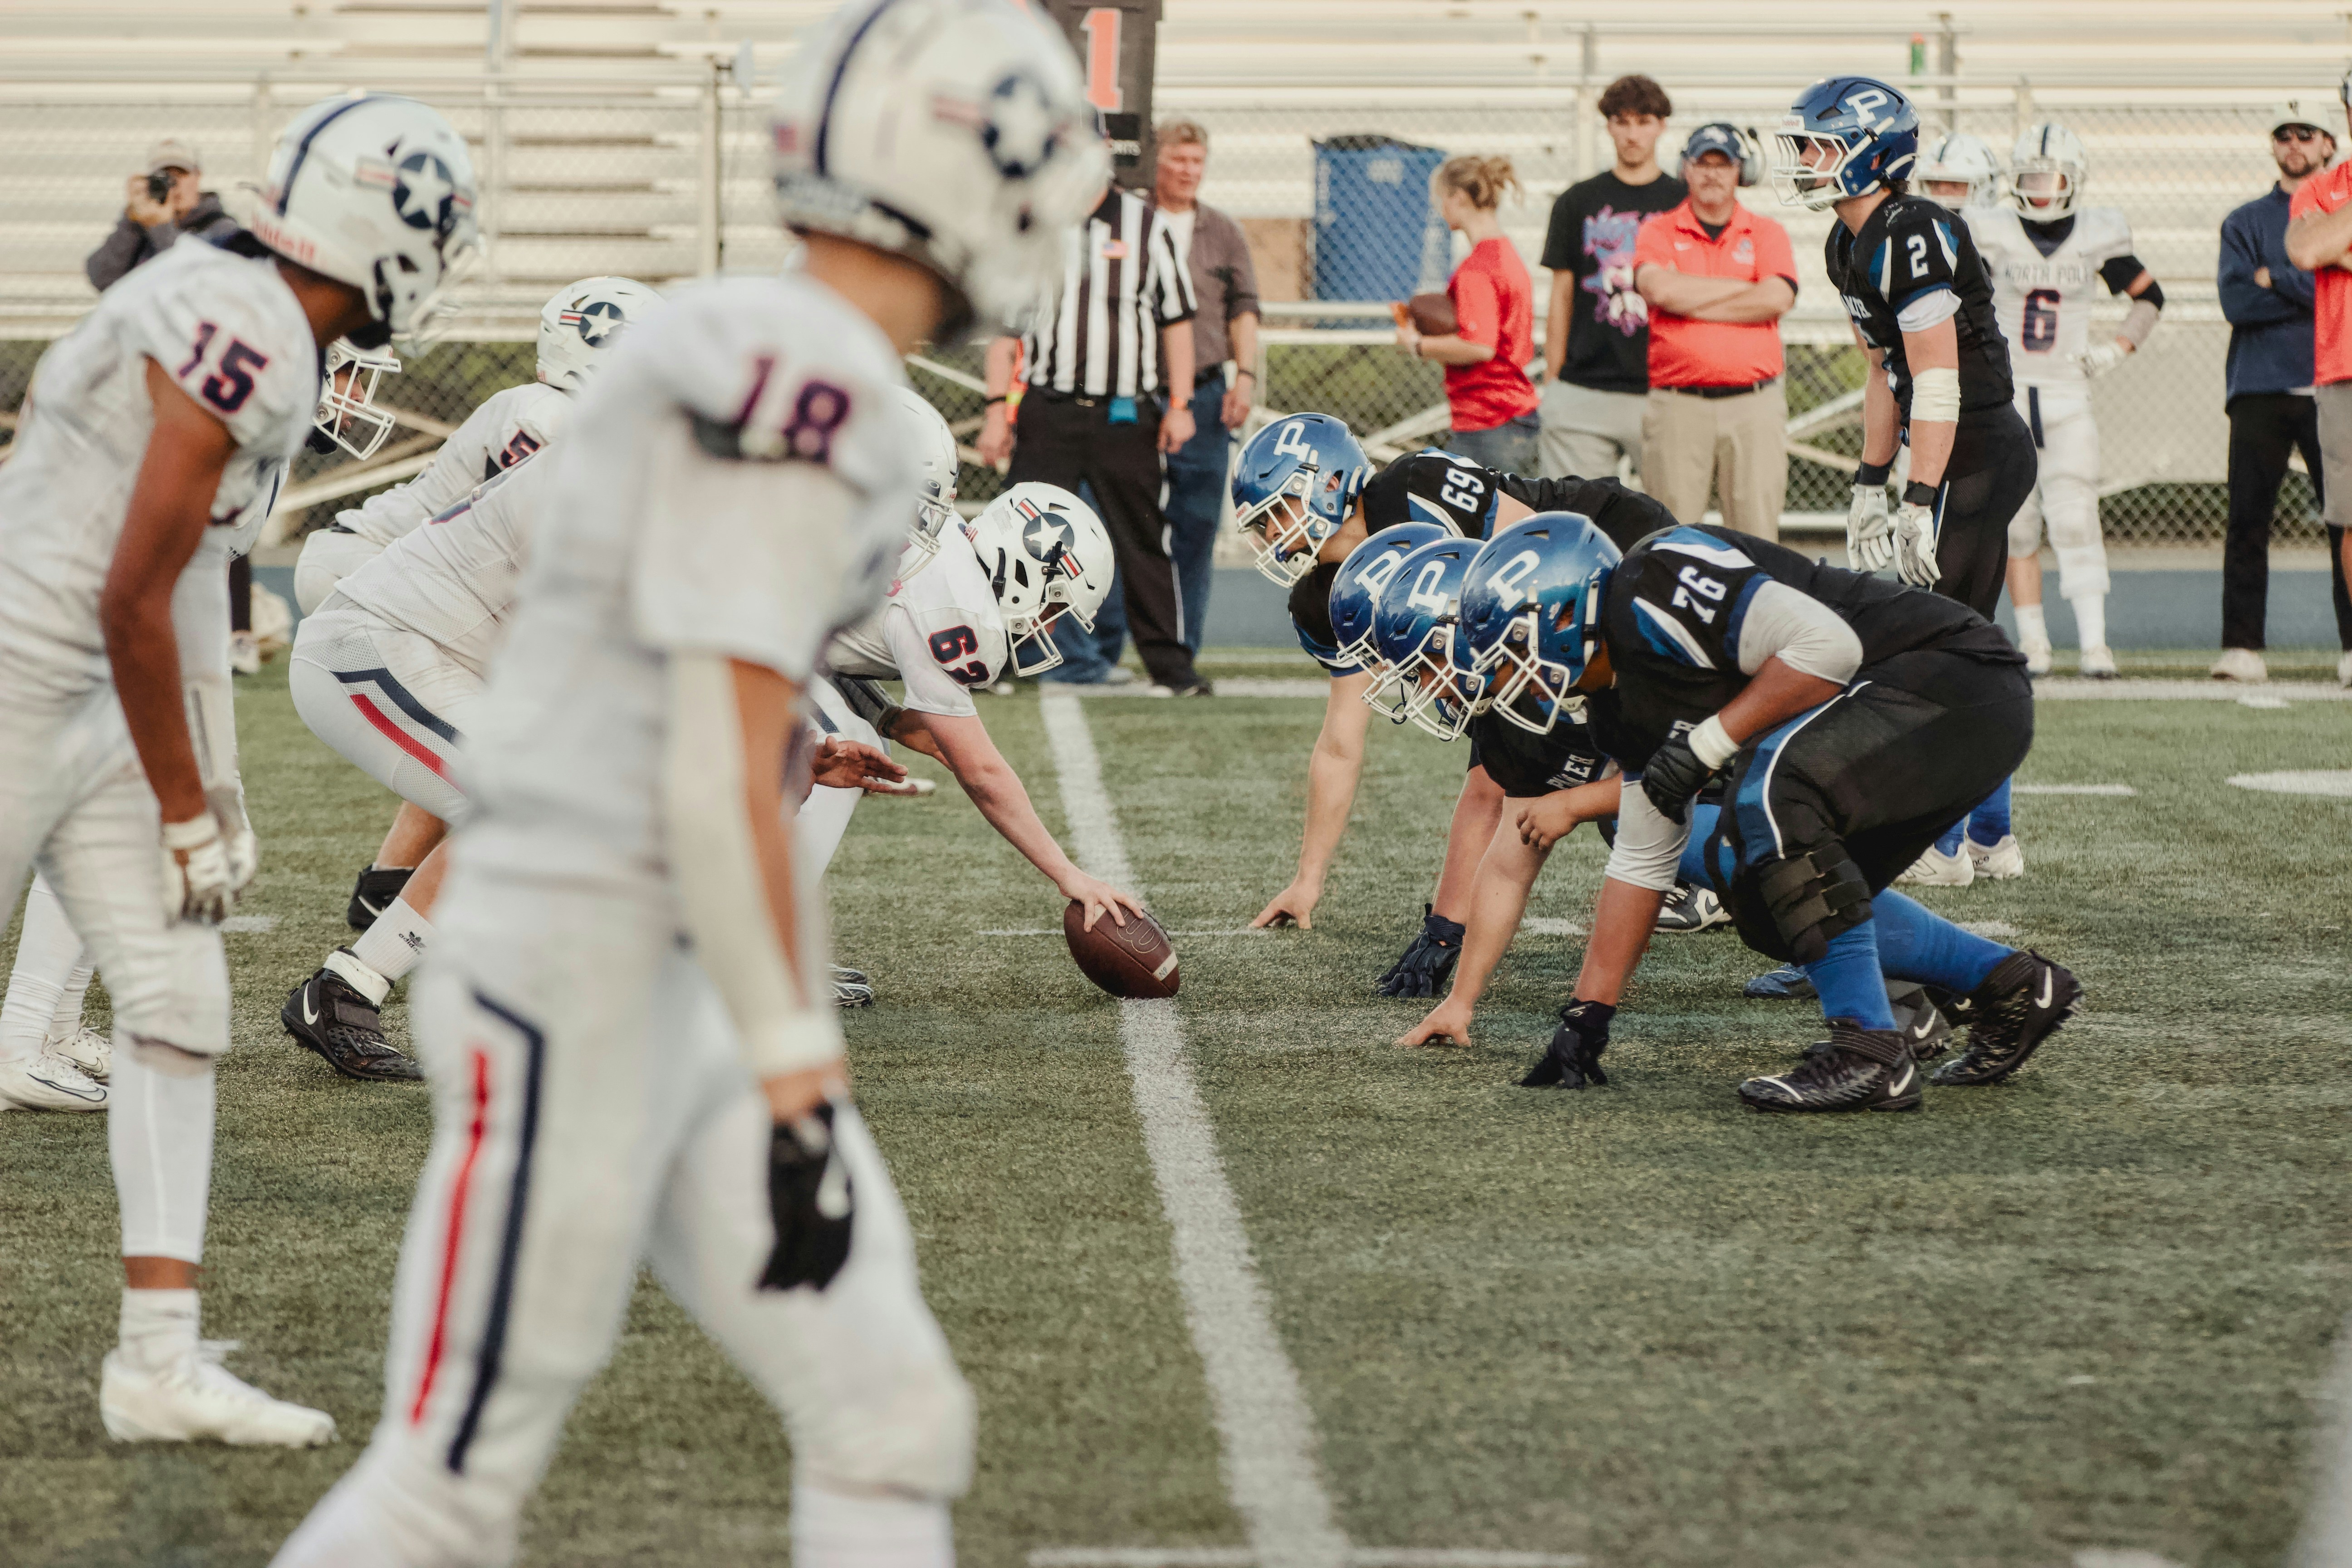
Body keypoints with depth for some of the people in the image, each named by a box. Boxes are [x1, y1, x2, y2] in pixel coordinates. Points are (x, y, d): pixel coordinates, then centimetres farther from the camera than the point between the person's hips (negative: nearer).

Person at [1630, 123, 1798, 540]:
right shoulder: (1658, 232, 10)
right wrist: (1744, 288, -4)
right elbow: (1659, 289, -11)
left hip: (1754, 403, 1)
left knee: (1757, 532, -2)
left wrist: (1691, 304, -6)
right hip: (1678, 406, -1)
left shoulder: (1767, 234, 12)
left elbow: (1777, 300, -7)